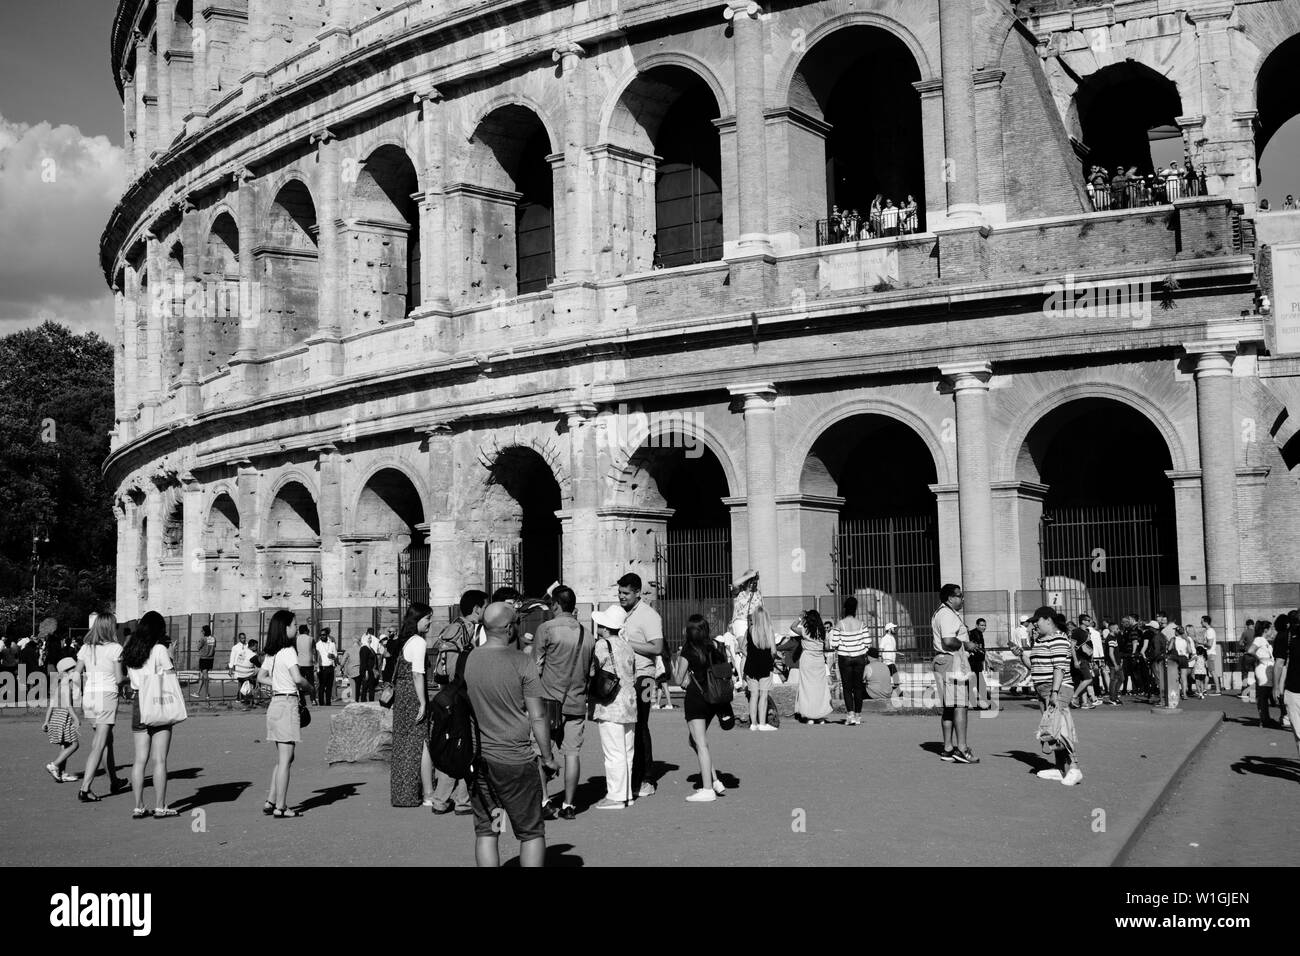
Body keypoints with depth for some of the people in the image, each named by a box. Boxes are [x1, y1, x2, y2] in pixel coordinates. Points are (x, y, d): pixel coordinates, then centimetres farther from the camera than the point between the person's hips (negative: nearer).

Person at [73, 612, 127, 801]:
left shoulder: (85, 648, 8)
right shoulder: (115, 648, -7)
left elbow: (76, 676, 6)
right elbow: (119, 678, -7)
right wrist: (129, 675, 14)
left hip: (89, 696, 6)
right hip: (107, 696, -6)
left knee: (108, 738, 22)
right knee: (99, 745, -6)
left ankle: (113, 781, 31)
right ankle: (85, 788, -15)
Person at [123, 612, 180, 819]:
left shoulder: (129, 652, 9)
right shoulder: (159, 650, -9)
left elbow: (130, 678, 9)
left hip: (138, 702, 5)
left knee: (140, 759, 8)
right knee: (159, 760, -1)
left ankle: (138, 807, 9)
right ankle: (160, 807, 1)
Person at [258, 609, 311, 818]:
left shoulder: (271, 653, 11)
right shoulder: (288, 651, -14)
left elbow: (261, 677, 21)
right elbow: (297, 678, -25)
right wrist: (309, 688, -6)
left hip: (275, 704, 9)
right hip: (287, 704, -9)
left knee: (282, 759, 17)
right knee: (285, 760, -3)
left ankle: (270, 802, 19)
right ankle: (280, 808, 0)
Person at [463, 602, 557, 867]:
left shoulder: (465, 661, 0)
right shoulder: (523, 662, -12)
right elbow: (537, 717, -10)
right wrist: (548, 757, 1)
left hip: (477, 758, 4)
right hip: (514, 759, -4)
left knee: (485, 830, 12)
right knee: (532, 833, 8)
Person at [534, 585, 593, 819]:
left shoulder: (547, 628, -8)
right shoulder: (587, 635, 8)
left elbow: (536, 667, -6)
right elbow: (589, 671, 13)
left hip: (550, 700, -4)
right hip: (577, 702, 4)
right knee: (572, 753, 6)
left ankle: (543, 799, 0)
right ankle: (568, 804, 8)